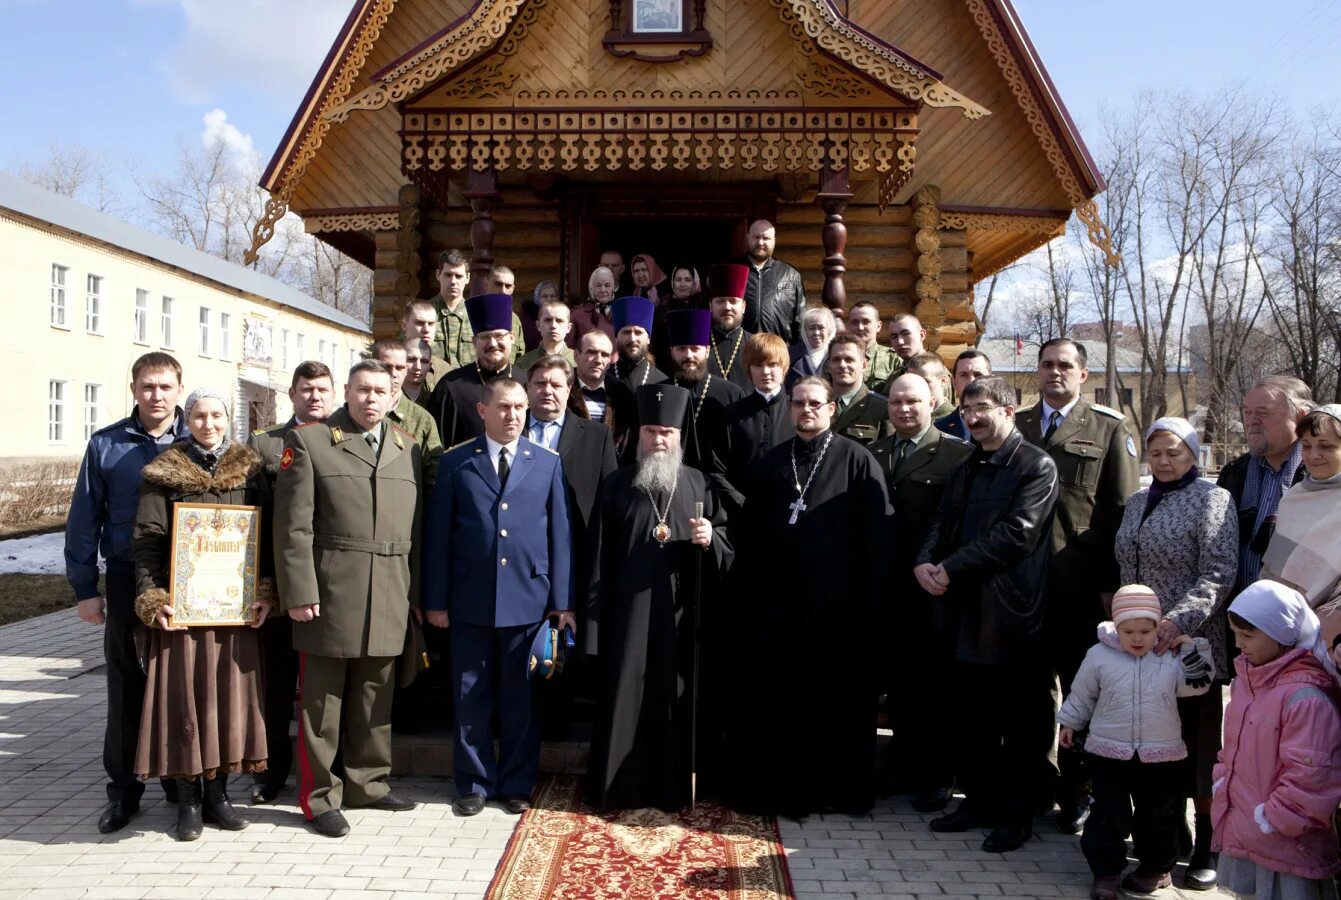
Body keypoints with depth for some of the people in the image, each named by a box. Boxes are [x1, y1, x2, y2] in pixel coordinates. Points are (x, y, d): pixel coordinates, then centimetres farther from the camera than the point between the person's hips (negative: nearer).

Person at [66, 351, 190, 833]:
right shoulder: (106, 445, 1)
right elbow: (83, 520, 2)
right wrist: (84, 588, -1)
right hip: (127, 584, 0)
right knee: (126, 689, 8)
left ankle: (183, 780, 25)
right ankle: (122, 789, 21)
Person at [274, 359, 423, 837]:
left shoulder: (408, 448, 11)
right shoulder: (308, 441, -1)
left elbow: (416, 527, 11)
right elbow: (293, 525, -6)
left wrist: (417, 592, 9)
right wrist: (298, 592, -11)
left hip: (390, 599, 4)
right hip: (329, 594, -4)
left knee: (375, 698, 14)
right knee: (322, 699, 5)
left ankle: (367, 781, 29)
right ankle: (319, 795, 18)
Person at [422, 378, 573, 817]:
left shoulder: (548, 463, 6)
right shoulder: (456, 463, 4)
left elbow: (559, 534, 4)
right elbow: (438, 534, 3)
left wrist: (561, 599, 0)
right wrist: (436, 599, -1)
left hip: (528, 599, 0)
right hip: (470, 600, 0)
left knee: (520, 697, 9)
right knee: (471, 697, 8)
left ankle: (517, 783, 23)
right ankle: (474, 783, 23)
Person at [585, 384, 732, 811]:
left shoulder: (698, 484, 7)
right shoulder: (617, 485, 4)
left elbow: (727, 544, 9)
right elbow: (601, 555, 2)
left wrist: (710, 539, -14)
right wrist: (594, 616, -3)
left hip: (680, 613, 1)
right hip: (628, 610, -1)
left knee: (677, 699, 7)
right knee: (624, 696, 3)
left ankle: (674, 787, 21)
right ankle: (617, 787, 16)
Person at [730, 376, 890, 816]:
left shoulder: (855, 459, -1)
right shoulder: (771, 462, 11)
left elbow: (877, 531, -5)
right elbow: (749, 532, 12)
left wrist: (874, 594, -9)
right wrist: (748, 593, 6)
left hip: (838, 600, -3)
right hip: (779, 599, 4)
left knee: (838, 697, 7)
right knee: (779, 698, 7)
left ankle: (842, 789, 20)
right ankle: (780, 787, 20)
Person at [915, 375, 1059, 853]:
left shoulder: (1037, 466, -8)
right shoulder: (966, 470, 18)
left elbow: (1016, 534, -18)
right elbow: (942, 523, 14)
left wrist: (951, 568, -17)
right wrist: (925, 562, -7)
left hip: (1013, 614, -7)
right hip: (968, 610, 7)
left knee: (1020, 722, 4)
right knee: (971, 718, 14)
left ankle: (1018, 814, 17)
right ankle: (979, 799, 28)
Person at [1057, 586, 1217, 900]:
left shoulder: (1171, 658, -3)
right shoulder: (1100, 655, -6)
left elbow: (1197, 684, -7)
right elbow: (1082, 695, 5)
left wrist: (1192, 648, -12)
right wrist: (1070, 723, 11)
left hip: (1161, 755, 1)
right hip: (1110, 752, -1)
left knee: (1158, 816, 15)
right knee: (1109, 815, 3)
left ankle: (1157, 868, 34)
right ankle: (1106, 872, 15)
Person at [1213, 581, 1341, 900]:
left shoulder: (1305, 697, -23)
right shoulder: (1245, 680, 6)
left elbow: (1309, 776, -23)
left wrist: (1270, 822, -17)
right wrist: (1222, 787, 9)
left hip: (1283, 846, -8)